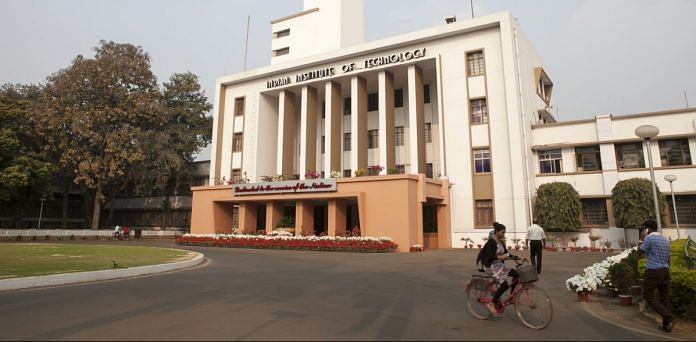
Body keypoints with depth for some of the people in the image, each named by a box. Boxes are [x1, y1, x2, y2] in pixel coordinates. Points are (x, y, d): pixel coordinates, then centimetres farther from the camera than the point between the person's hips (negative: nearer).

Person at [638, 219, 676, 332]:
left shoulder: (649, 238, -13)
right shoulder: (665, 240, 12)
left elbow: (640, 252, -7)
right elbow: (668, 258, 17)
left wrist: (644, 237, 1)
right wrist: (666, 273, 24)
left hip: (653, 271, -8)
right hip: (665, 271, 8)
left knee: (648, 296, 2)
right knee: (664, 297, 10)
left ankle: (669, 317, -8)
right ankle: (666, 324, 13)